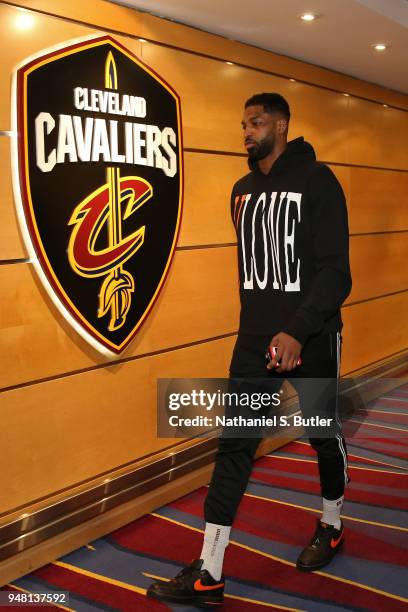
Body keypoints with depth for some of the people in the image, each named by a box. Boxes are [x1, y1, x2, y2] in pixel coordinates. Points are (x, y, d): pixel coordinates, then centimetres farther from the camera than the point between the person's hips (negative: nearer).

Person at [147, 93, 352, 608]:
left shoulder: (316, 180, -8)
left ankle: (331, 526, 40)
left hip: (311, 338, -5)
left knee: (323, 434, 12)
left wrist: (297, 332, -25)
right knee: (234, 444, 0)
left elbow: (335, 270, -15)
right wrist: (255, 324, 16)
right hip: (254, 339, 5)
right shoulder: (242, 190, 11)